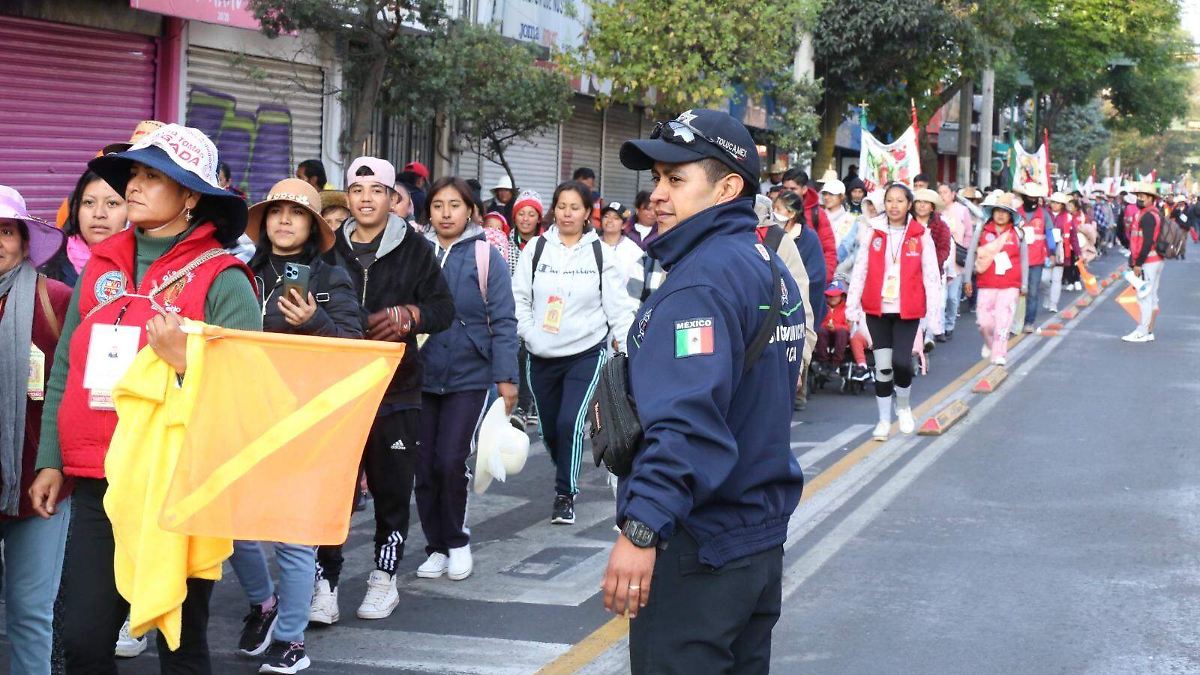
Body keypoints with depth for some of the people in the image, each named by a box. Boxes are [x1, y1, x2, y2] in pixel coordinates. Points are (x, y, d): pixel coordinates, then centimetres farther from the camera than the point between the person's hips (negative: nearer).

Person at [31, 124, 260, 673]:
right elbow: (65, 371, 13)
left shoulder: (220, 279, -6)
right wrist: (50, 460, 9)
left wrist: (186, 362, -26)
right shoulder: (101, 267, 9)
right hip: (97, 486, 5)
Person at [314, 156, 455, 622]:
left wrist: (410, 316, -17)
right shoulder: (331, 249, 9)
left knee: (391, 486, 6)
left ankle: (384, 576, 21)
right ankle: (325, 583, -2)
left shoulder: (413, 249, 3)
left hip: (394, 387, -1)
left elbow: (444, 308, 1)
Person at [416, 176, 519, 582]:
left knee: (450, 462, -8)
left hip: (469, 377, -3)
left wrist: (506, 377, -8)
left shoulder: (485, 256, -3)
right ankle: (436, 546, 20)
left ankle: (457, 541, 14)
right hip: (421, 377, 3)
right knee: (424, 466, 4)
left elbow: (503, 321, -4)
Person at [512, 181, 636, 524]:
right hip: (542, 355, 3)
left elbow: (618, 306, -1)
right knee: (549, 429, 12)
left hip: (586, 353, -3)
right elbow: (519, 298, 2)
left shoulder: (600, 253, -2)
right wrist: (530, 334, -10)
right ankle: (567, 479, 38)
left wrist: (628, 350, -4)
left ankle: (565, 495, -4)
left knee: (570, 422, -16)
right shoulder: (537, 248, 0)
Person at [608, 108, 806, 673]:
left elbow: (687, 419, -30)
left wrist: (642, 529, -32)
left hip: (697, 550, -10)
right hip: (761, 532, 10)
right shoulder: (770, 270, 12)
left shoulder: (702, 280, -19)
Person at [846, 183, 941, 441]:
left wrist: (934, 312, -5)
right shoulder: (873, 233, 4)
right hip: (877, 310, 2)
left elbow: (931, 275, 0)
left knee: (901, 361, -12)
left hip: (907, 310, -1)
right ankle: (884, 420, 15)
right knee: (883, 365, 2)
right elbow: (860, 270, 5)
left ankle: (904, 406, 17)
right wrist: (853, 303, 0)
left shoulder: (921, 236, 0)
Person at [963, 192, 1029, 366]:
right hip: (987, 285, 1)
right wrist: (968, 279, 1)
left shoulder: (1017, 234, 4)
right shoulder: (982, 231, 2)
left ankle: (999, 354, -1)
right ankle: (989, 344, 29)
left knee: (1003, 319, -8)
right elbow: (971, 254, 4)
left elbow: (1024, 260, 10)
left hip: (1010, 286, 0)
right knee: (984, 321, 0)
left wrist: (1024, 285, 10)